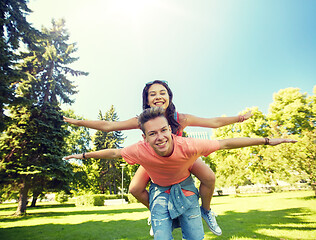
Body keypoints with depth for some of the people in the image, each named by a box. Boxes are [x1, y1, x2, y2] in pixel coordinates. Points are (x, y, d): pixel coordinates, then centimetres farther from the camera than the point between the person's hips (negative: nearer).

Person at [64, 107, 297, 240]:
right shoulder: (141, 150, -31)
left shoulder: (188, 146, -34)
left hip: (185, 188, 0)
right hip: (159, 191, 0)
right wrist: (84, 155, 0)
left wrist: (267, 141, -16)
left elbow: (226, 143, -23)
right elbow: (112, 152, -12)